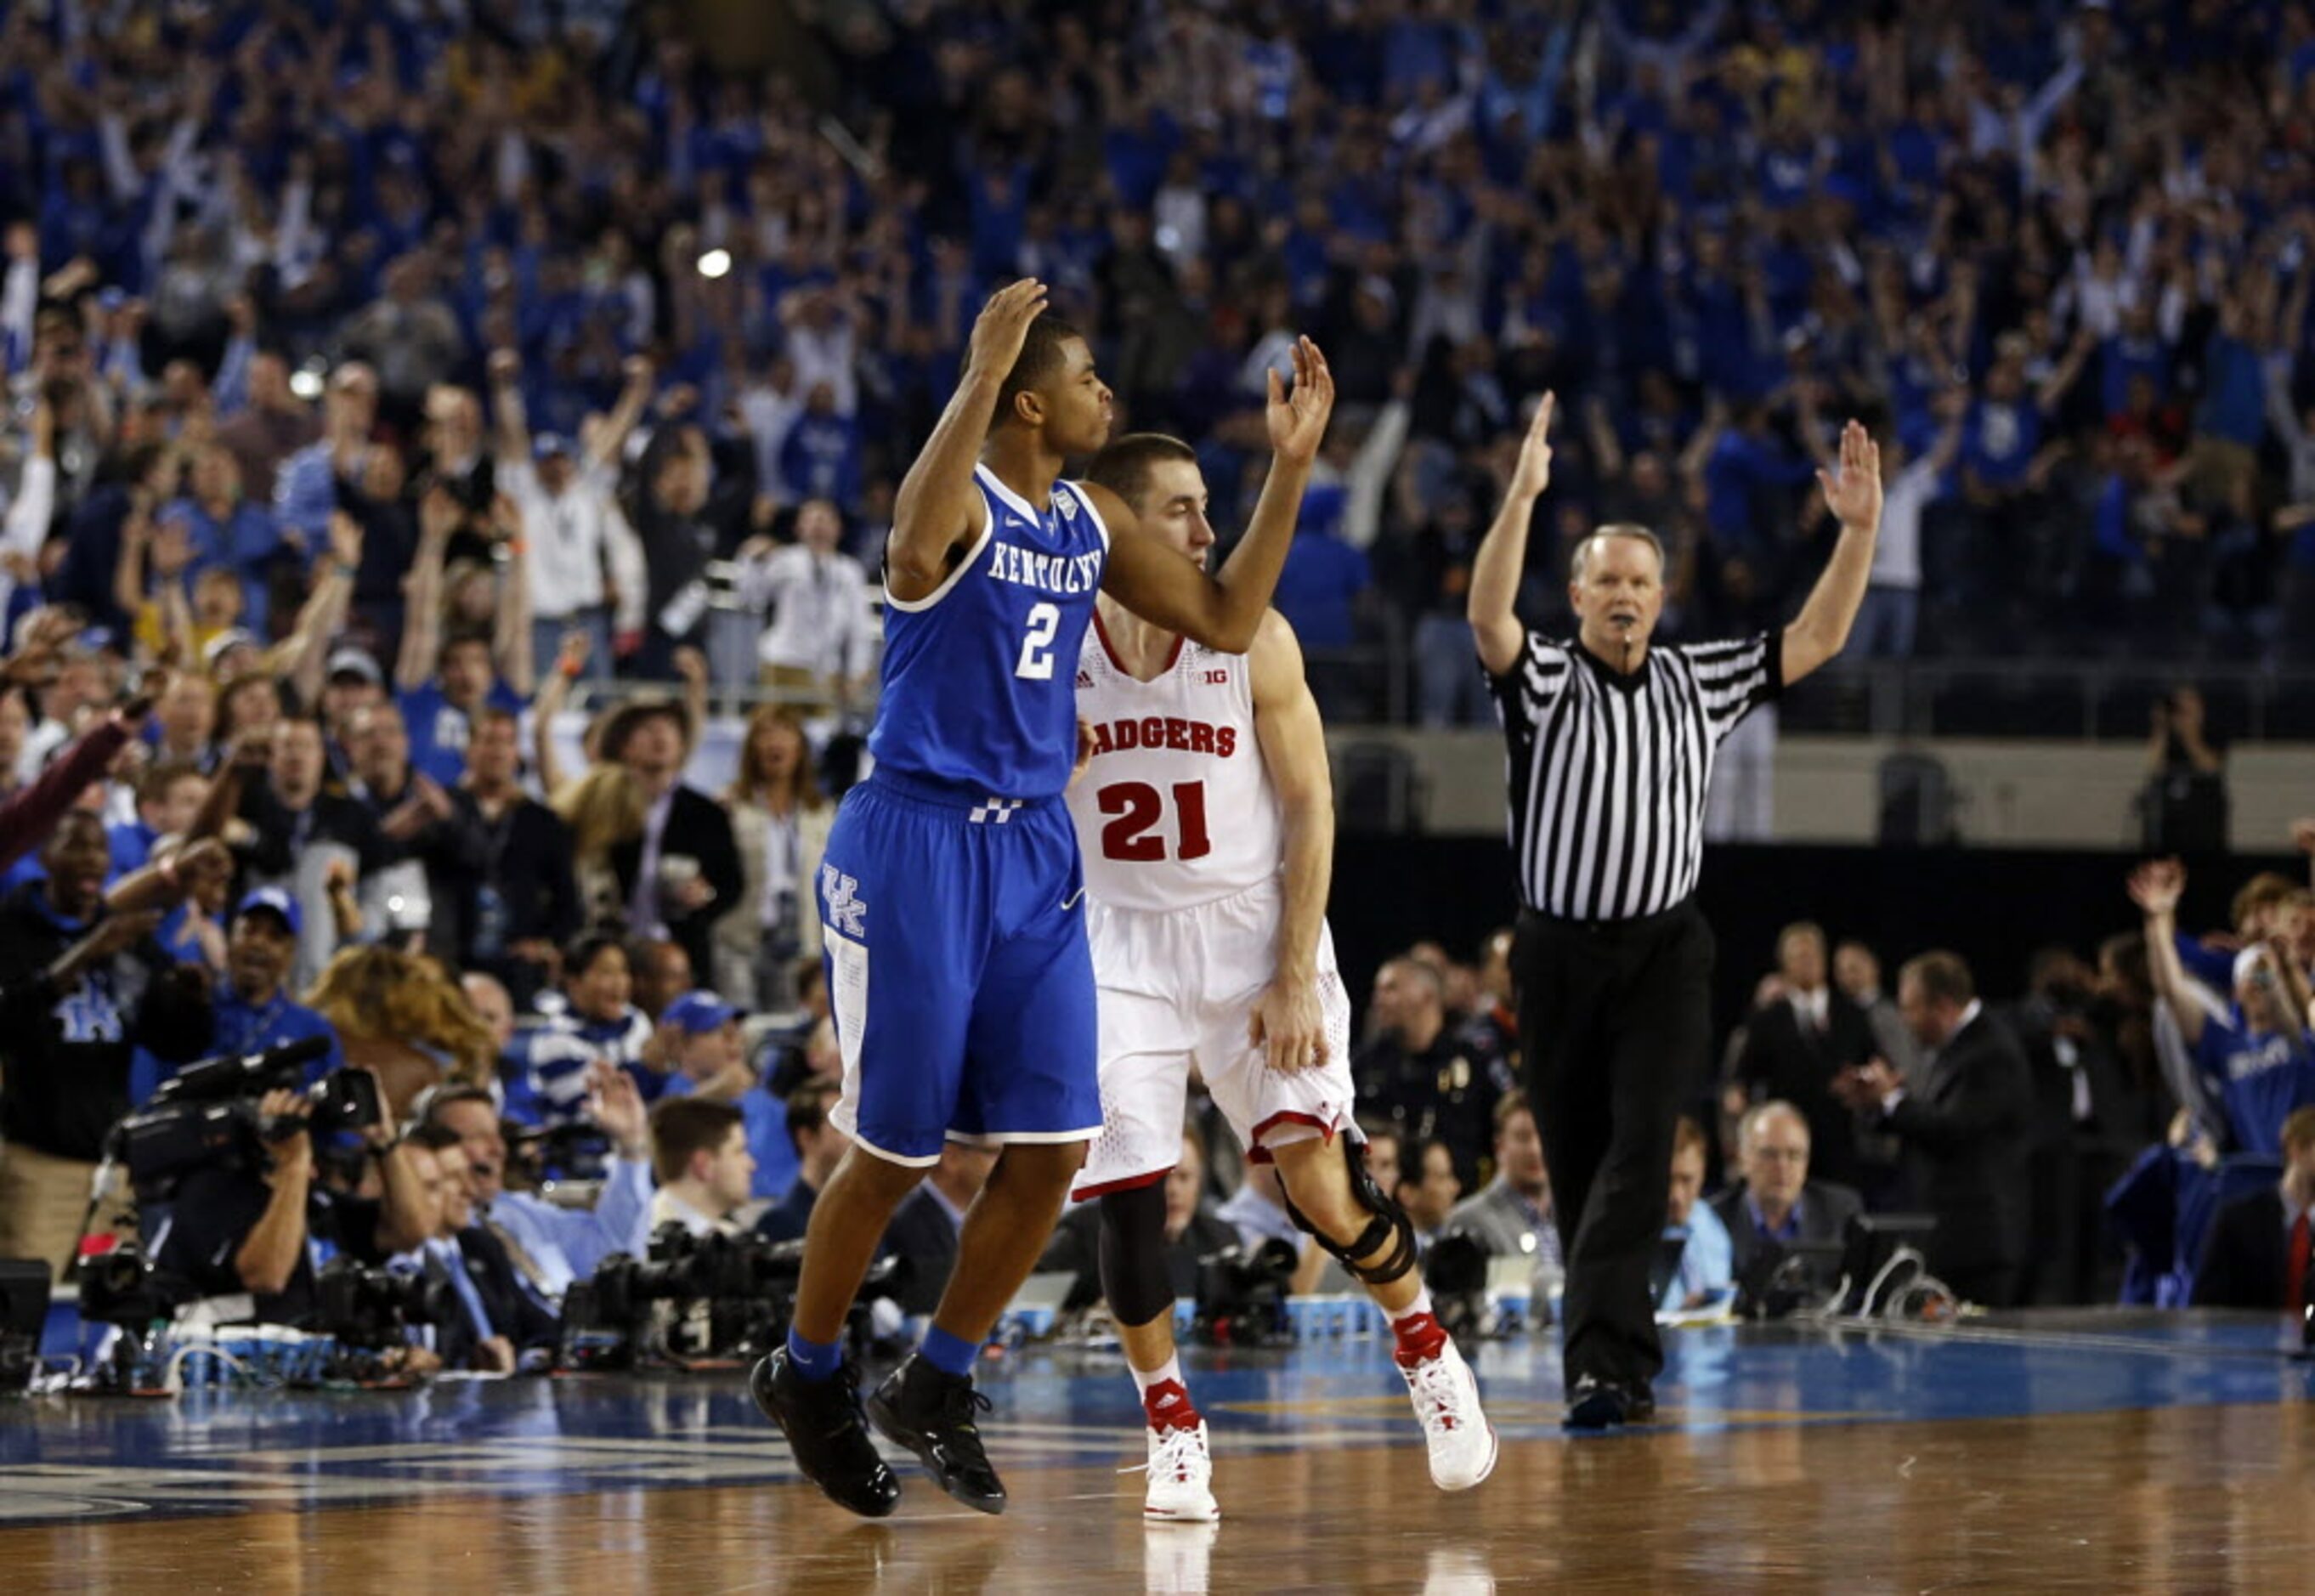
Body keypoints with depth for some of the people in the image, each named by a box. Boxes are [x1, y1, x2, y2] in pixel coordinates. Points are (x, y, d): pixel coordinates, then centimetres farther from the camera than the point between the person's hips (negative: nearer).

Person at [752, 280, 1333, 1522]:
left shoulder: (1092, 524, 10)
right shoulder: (956, 492, -13)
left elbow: (1228, 621, 12)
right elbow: (913, 552, -38)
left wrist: (1290, 468, 6)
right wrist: (979, 378, -42)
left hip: (1036, 851, 7)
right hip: (916, 842, -7)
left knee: (1051, 1153, 1)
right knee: (893, 1152, 1)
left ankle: (933, 1388, 17)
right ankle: (806, 1377, 23)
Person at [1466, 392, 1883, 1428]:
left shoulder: (1696, 683, 8)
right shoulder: (1544, 681, -1)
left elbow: (1817, 640, 6)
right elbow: (1487, 615, -21)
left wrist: (1858, 529, -7)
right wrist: (1522, 497, -35)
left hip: (1665, 951, 1)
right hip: (1559, 951, -1)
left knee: (1641, 1147, -16)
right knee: (1578, 1167, 6)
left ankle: (1600, 1360, -23)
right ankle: (1623, 1369, 19)